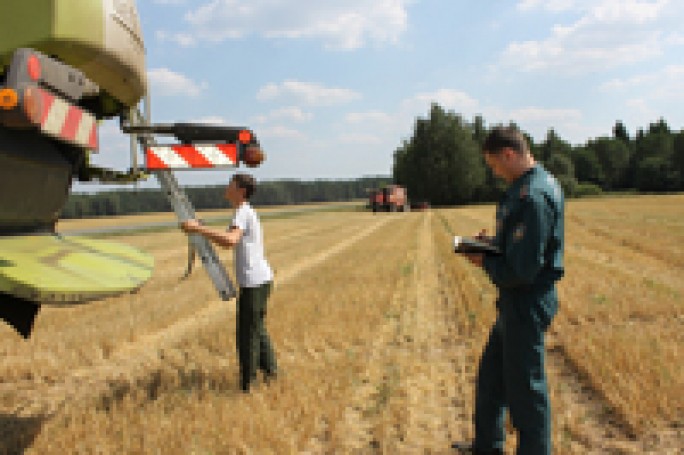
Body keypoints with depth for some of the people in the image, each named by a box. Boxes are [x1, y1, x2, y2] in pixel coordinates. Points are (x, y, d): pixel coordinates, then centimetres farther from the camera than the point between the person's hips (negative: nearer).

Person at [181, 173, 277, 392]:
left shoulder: (243, 213, -14)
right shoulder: (246, 212, 18)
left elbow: (230, 240, -33)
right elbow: (227, 241, 28)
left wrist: (199, 229, -31)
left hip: (254, 282, -10)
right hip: (260, 280, 10)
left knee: (247, 334, -3)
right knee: (257, 329, 22)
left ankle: (247, 385, 5)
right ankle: (270, 369, 32)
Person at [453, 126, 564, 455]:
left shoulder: (533, 197, -25)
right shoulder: (538, 183, 8)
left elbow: (522, 271, -27)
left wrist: (485, 262, -12)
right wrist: (494, 242, 5)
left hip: (527, 304, -11)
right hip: (516, 303, 11)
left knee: (526, 389, 4)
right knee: (491, 375, 23)